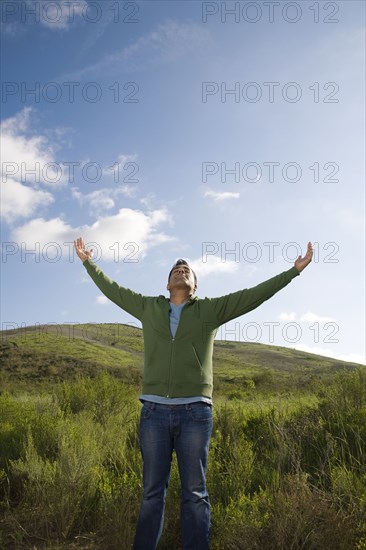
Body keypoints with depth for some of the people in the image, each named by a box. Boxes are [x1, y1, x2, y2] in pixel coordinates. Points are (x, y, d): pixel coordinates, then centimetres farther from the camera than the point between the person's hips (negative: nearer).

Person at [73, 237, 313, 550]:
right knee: (152, 491, 9)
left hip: (195, 411, -1)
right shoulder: (149, 307, 14)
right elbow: (112, 289, 22)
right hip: (154, 410, 2)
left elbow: (254, 295, 7)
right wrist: (88, 263, 27)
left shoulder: (211, 309, 10)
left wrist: (294, 270, 6)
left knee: (195, 493, 6)